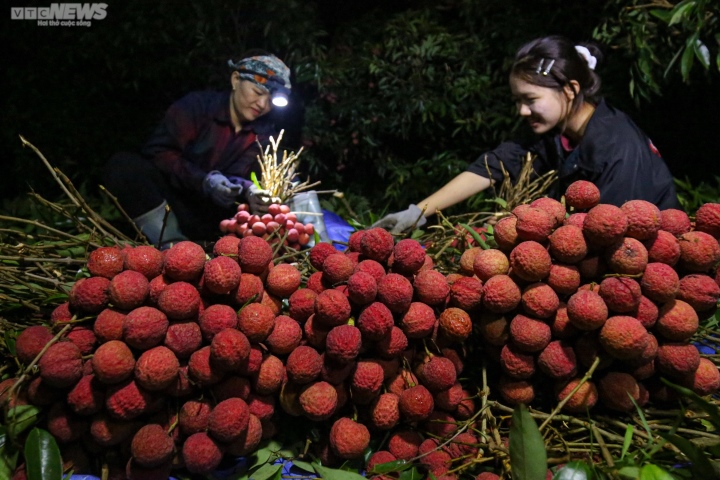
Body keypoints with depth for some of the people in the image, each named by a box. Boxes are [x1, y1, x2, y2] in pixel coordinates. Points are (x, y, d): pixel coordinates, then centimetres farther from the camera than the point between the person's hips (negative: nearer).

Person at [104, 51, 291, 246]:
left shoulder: (265, 134, 3)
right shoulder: (196, 106, -6)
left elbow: (246, 178, -4)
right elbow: (156, 152, -14)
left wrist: (250, 191, -30)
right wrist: (204, 180, -29)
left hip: (212, 219, 2)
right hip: (165, 205, -2)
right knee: (122, 165, -29)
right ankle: (171, 242, -29)